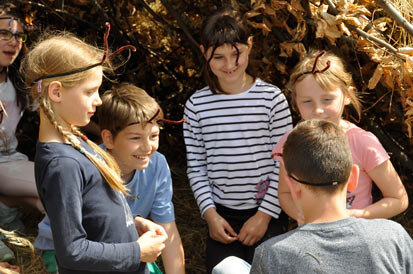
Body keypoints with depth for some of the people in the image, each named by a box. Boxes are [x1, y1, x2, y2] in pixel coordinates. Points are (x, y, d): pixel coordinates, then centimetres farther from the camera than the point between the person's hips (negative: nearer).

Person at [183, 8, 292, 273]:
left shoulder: (272, 98, -7)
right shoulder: (197, 105, -1)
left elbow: (284, 164, -5)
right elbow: (196, 167, 4)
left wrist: (265, 215, -8)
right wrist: (210, 213, -4)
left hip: (267, 216, -2)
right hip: (221, 217, 2)